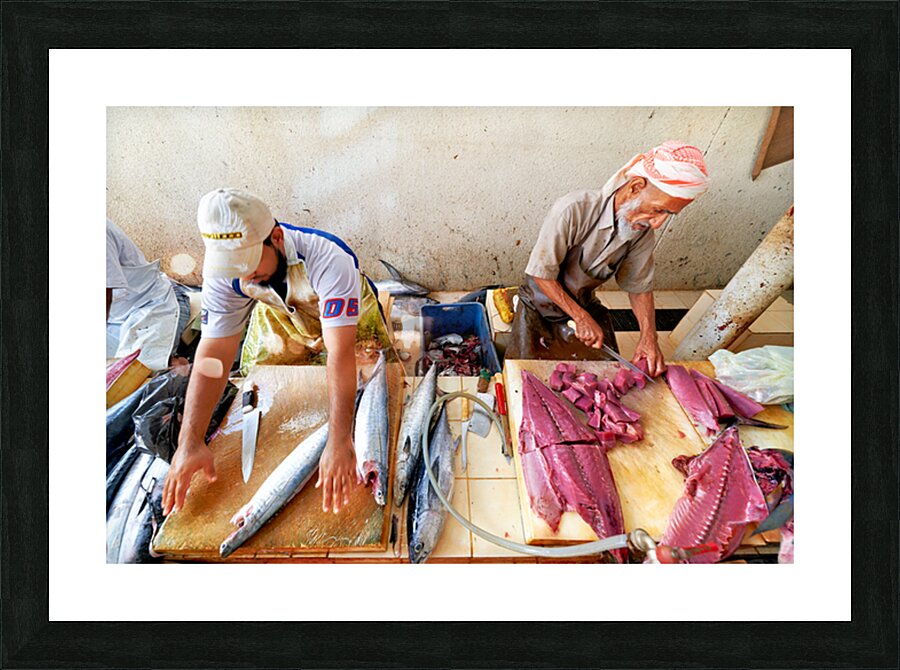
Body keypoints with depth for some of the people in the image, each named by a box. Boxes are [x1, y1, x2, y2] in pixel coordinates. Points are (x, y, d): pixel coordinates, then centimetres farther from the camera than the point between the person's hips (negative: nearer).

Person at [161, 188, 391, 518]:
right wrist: (189, 442, -37)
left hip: (347, 314, -3)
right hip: (281, 315, 4)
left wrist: (338, 441, -54)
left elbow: (341, 354, -49)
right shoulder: (223, 274, -28)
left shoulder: (328, 259, -44)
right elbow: (212, 355, -29)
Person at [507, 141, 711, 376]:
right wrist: (581, 318, -23)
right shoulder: (573, 211, -31)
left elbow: (639, 286, 1)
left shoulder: (644, 231, -11)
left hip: (586, 306, 5)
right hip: (541, 306, -4)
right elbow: (542, 273, -24)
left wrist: (649, 337, -13)